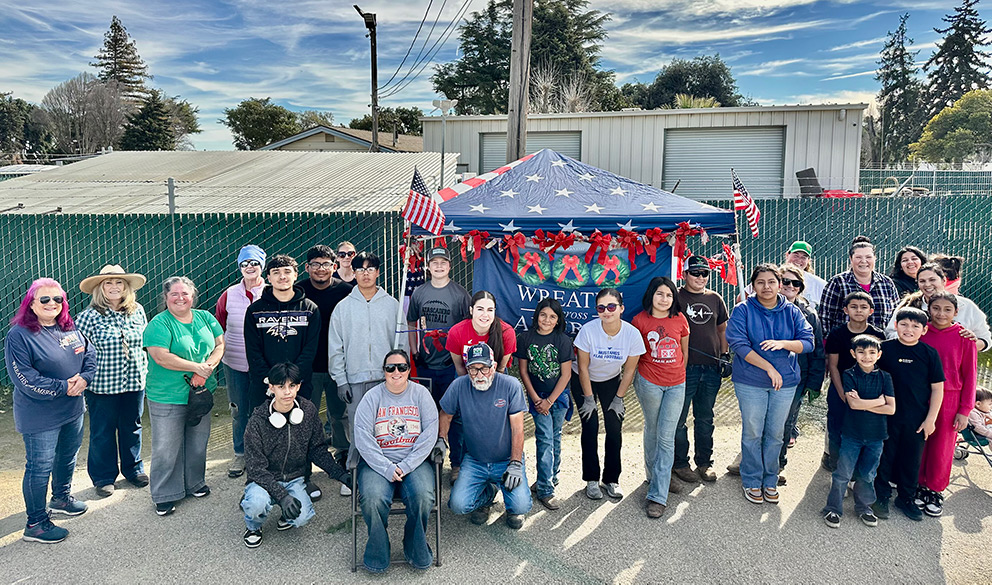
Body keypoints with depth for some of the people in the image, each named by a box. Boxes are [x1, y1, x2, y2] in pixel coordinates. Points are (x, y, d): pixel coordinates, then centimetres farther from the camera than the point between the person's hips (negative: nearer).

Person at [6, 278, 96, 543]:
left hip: (72, 410, 7)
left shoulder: (70, 328, 6)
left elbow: (91, 353, 7)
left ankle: (61, 498, 45)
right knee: (40, 466, 1)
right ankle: (35, 523, 15)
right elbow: (24, 378, -20)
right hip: (40, 416, -7)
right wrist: (63, 387, -21)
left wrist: (84, 378, -12)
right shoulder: (19, 335, -16)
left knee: (68, 455, 23)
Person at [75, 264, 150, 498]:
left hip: (134, 383, 3)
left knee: (132, 428, 16)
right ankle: (103, 477, 27)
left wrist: (146, 374, 12)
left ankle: (133, 469, 35)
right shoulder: (89, 316, -9)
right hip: (102, 385, -3)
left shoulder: (138, 311, 2)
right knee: (102, 432, 10)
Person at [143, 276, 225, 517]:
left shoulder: (205, 317, 6)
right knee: (167, 447, 4)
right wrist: (196, 366, -19)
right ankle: (165, 495, 19)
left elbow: (219, 344, 4)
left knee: (198, 442, 17)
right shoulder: (159, 324, -11)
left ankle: (195, 483, 36)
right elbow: (161, 357, -20)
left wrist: (208, 367, -14)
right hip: (167, 397, -5)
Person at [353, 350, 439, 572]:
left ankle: (416, 548, 2)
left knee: (423, 496, -27)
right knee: (372, 498, -28)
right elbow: (362, 436, -5)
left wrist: (405, 466, -12)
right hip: (378, 462, 0)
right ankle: (377, 551, 0)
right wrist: (387, 468, -15)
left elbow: (430, 433, -2)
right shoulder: (372, 397, 6)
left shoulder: (421, 393, 7)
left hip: (415, 460, 0)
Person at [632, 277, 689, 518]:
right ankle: (652, 475, 40)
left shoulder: (679, 319, 1)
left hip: (676, 384, 1)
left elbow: (684, 349, 14)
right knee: (652, 431, 15)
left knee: (666, 437, -2)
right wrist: (640, 373, 7)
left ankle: (658, 496, 0)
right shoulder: (640, 320, -5)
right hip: (649, 383, -1)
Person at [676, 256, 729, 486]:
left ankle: (704, 462, 26)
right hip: (684, 368, -4)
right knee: (678, 419, 1)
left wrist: (725, 355, 8)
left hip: (711, 368, 4)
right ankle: (680, 464, 15)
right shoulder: (676, 297, -2)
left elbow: (723, 330, 19)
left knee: (705, 418, 14)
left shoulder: (715, 299, 11)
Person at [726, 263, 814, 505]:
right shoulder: (743, 311, -6)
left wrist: (782, 343, -22)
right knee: (752, 433, 5)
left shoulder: (792, 312, 4)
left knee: (776, 433, 11)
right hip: (750, 382, -3)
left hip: (785, 382, 3)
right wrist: (769, 368, -18)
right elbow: (739, 344, -15)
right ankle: (751, 481, 22)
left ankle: (770, 480, 28)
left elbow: (808, 342, -2)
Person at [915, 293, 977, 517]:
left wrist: (964, 411, -4)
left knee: (942, 448, 8)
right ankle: (920, 486, 26)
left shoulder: (964, 338, -7)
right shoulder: (920, 333, -2)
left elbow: (970, 376, -3)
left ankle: (935, 491, 25)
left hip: (949, 401, -2)